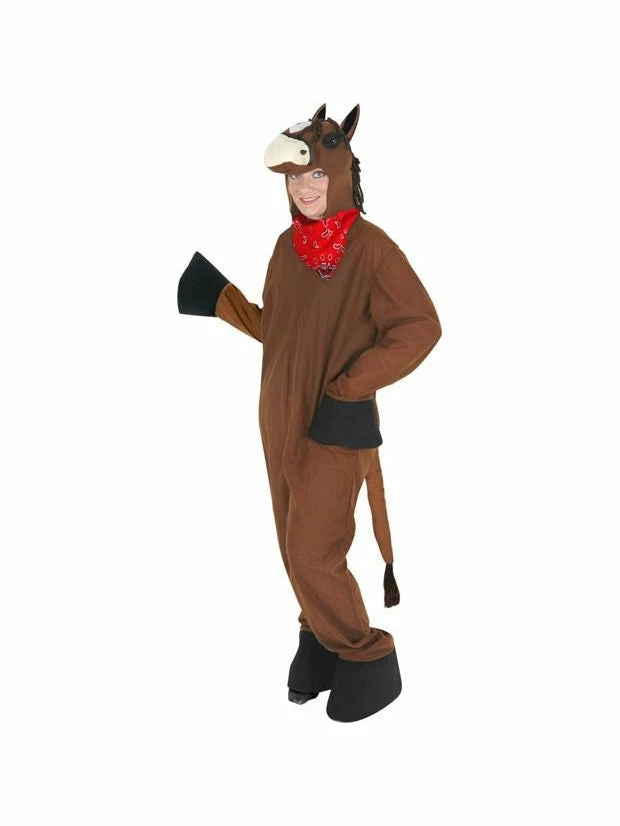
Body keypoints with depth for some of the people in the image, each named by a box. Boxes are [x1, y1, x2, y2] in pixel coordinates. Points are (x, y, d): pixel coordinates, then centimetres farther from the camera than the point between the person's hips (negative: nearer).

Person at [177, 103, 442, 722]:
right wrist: (219, 299, 9)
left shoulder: (370, 247, -14)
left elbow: (420, 327, -19)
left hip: (337, 427, -7)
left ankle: (368, 662, 15)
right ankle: (323, 641, 33)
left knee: (315, 554, -4)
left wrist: (350, 388, -20)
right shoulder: (288, 245, 7)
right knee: (296, 549, 14)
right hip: (282, 422, 7)